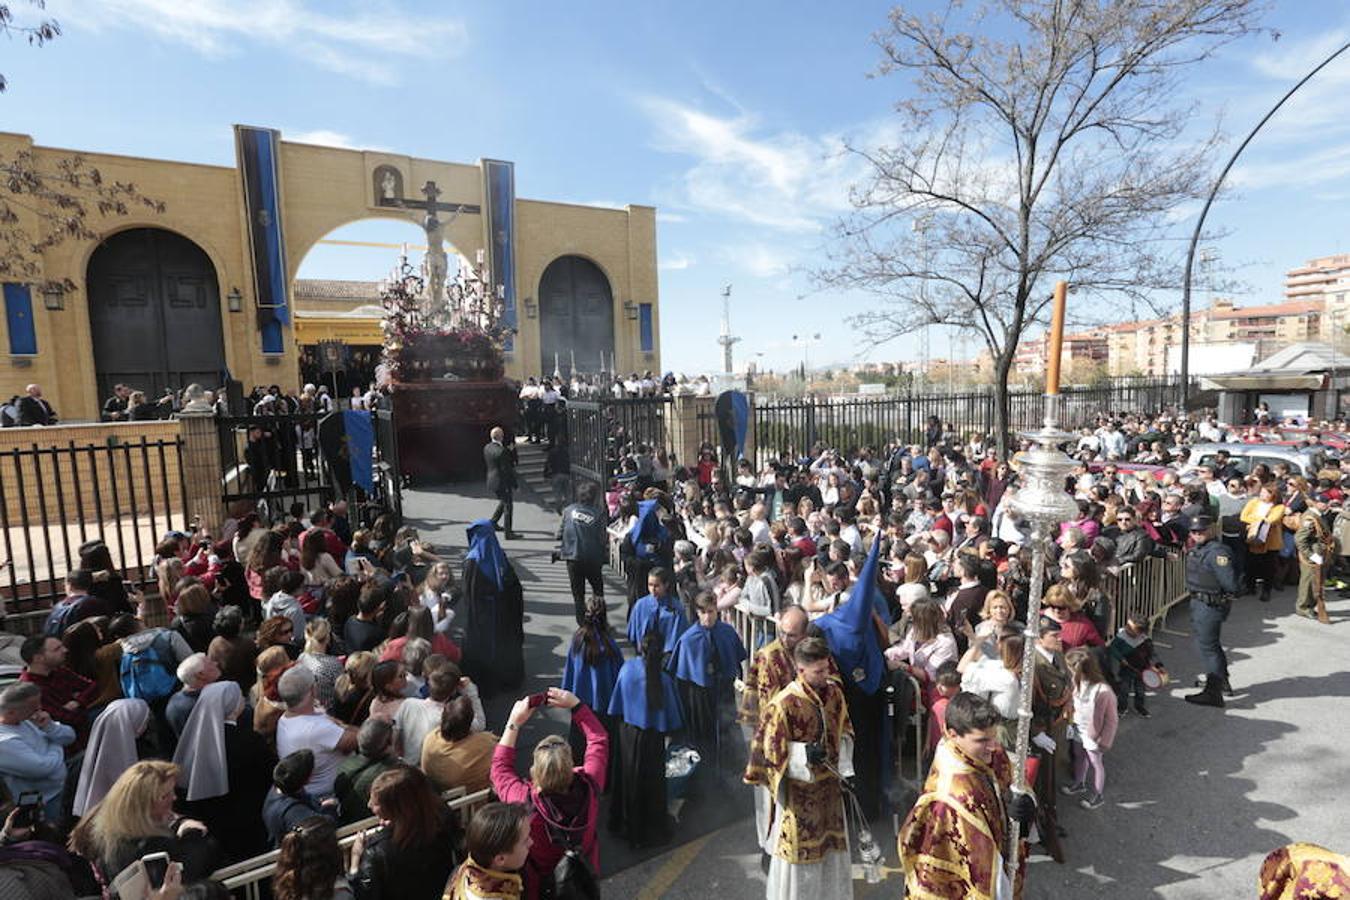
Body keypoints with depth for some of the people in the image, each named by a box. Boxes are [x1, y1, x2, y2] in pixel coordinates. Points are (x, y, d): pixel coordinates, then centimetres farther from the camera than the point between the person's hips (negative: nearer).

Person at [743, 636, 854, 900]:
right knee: (800, 845, 11)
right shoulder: (783, 704, -25)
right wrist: (805, 753, -29)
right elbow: (770, 749, -17)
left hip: (829, 783, 6)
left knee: (831, 843, 21)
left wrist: (844, 764, 0)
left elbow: (844, 730, 10)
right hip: (799, 788, -6)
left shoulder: (834, 691, -6)